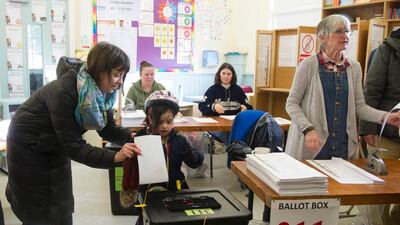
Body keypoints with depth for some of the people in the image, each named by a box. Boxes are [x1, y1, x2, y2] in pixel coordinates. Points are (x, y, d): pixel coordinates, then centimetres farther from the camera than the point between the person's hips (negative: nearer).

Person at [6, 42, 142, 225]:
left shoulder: (101, 92, -14)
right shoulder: (64, 92, -36)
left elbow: (107, 129, -7)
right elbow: (73, 146, -34)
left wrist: (130, 136, -27)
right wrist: (114, 157, -44)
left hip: (56, 147, 7)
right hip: (28, 147, -6)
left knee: (60, 207, 12)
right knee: (38, 210, 6)